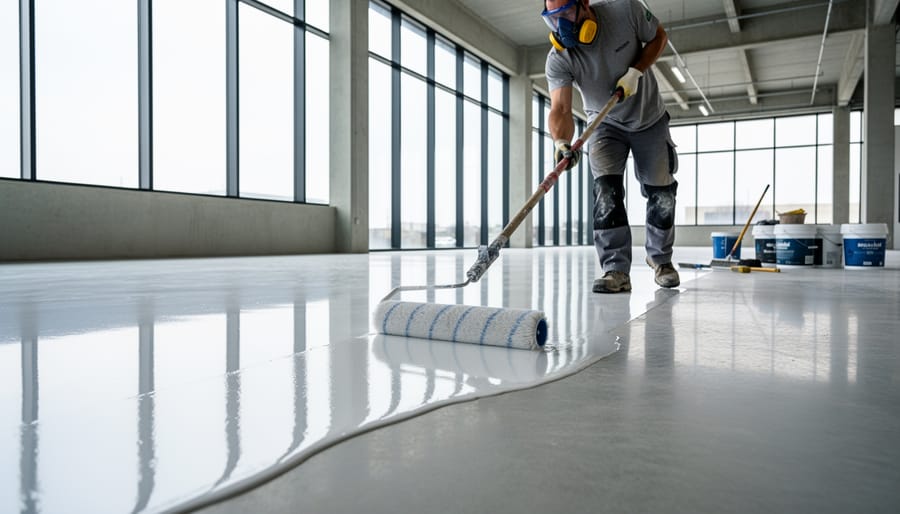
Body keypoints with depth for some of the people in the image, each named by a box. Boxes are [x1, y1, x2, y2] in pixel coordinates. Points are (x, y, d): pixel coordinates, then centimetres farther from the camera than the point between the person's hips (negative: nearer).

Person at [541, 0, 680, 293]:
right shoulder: (558, 60, -23)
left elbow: (658, 37, -6)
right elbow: (560, 108, -34)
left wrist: (636, 72, -23)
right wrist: (562, 142, -54)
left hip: (650, 120, 1)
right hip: (605, 125, 0)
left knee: (661, 192, 3)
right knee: (606, 190, -19)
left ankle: (661, 258, 25)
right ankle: (617, 271, -16)